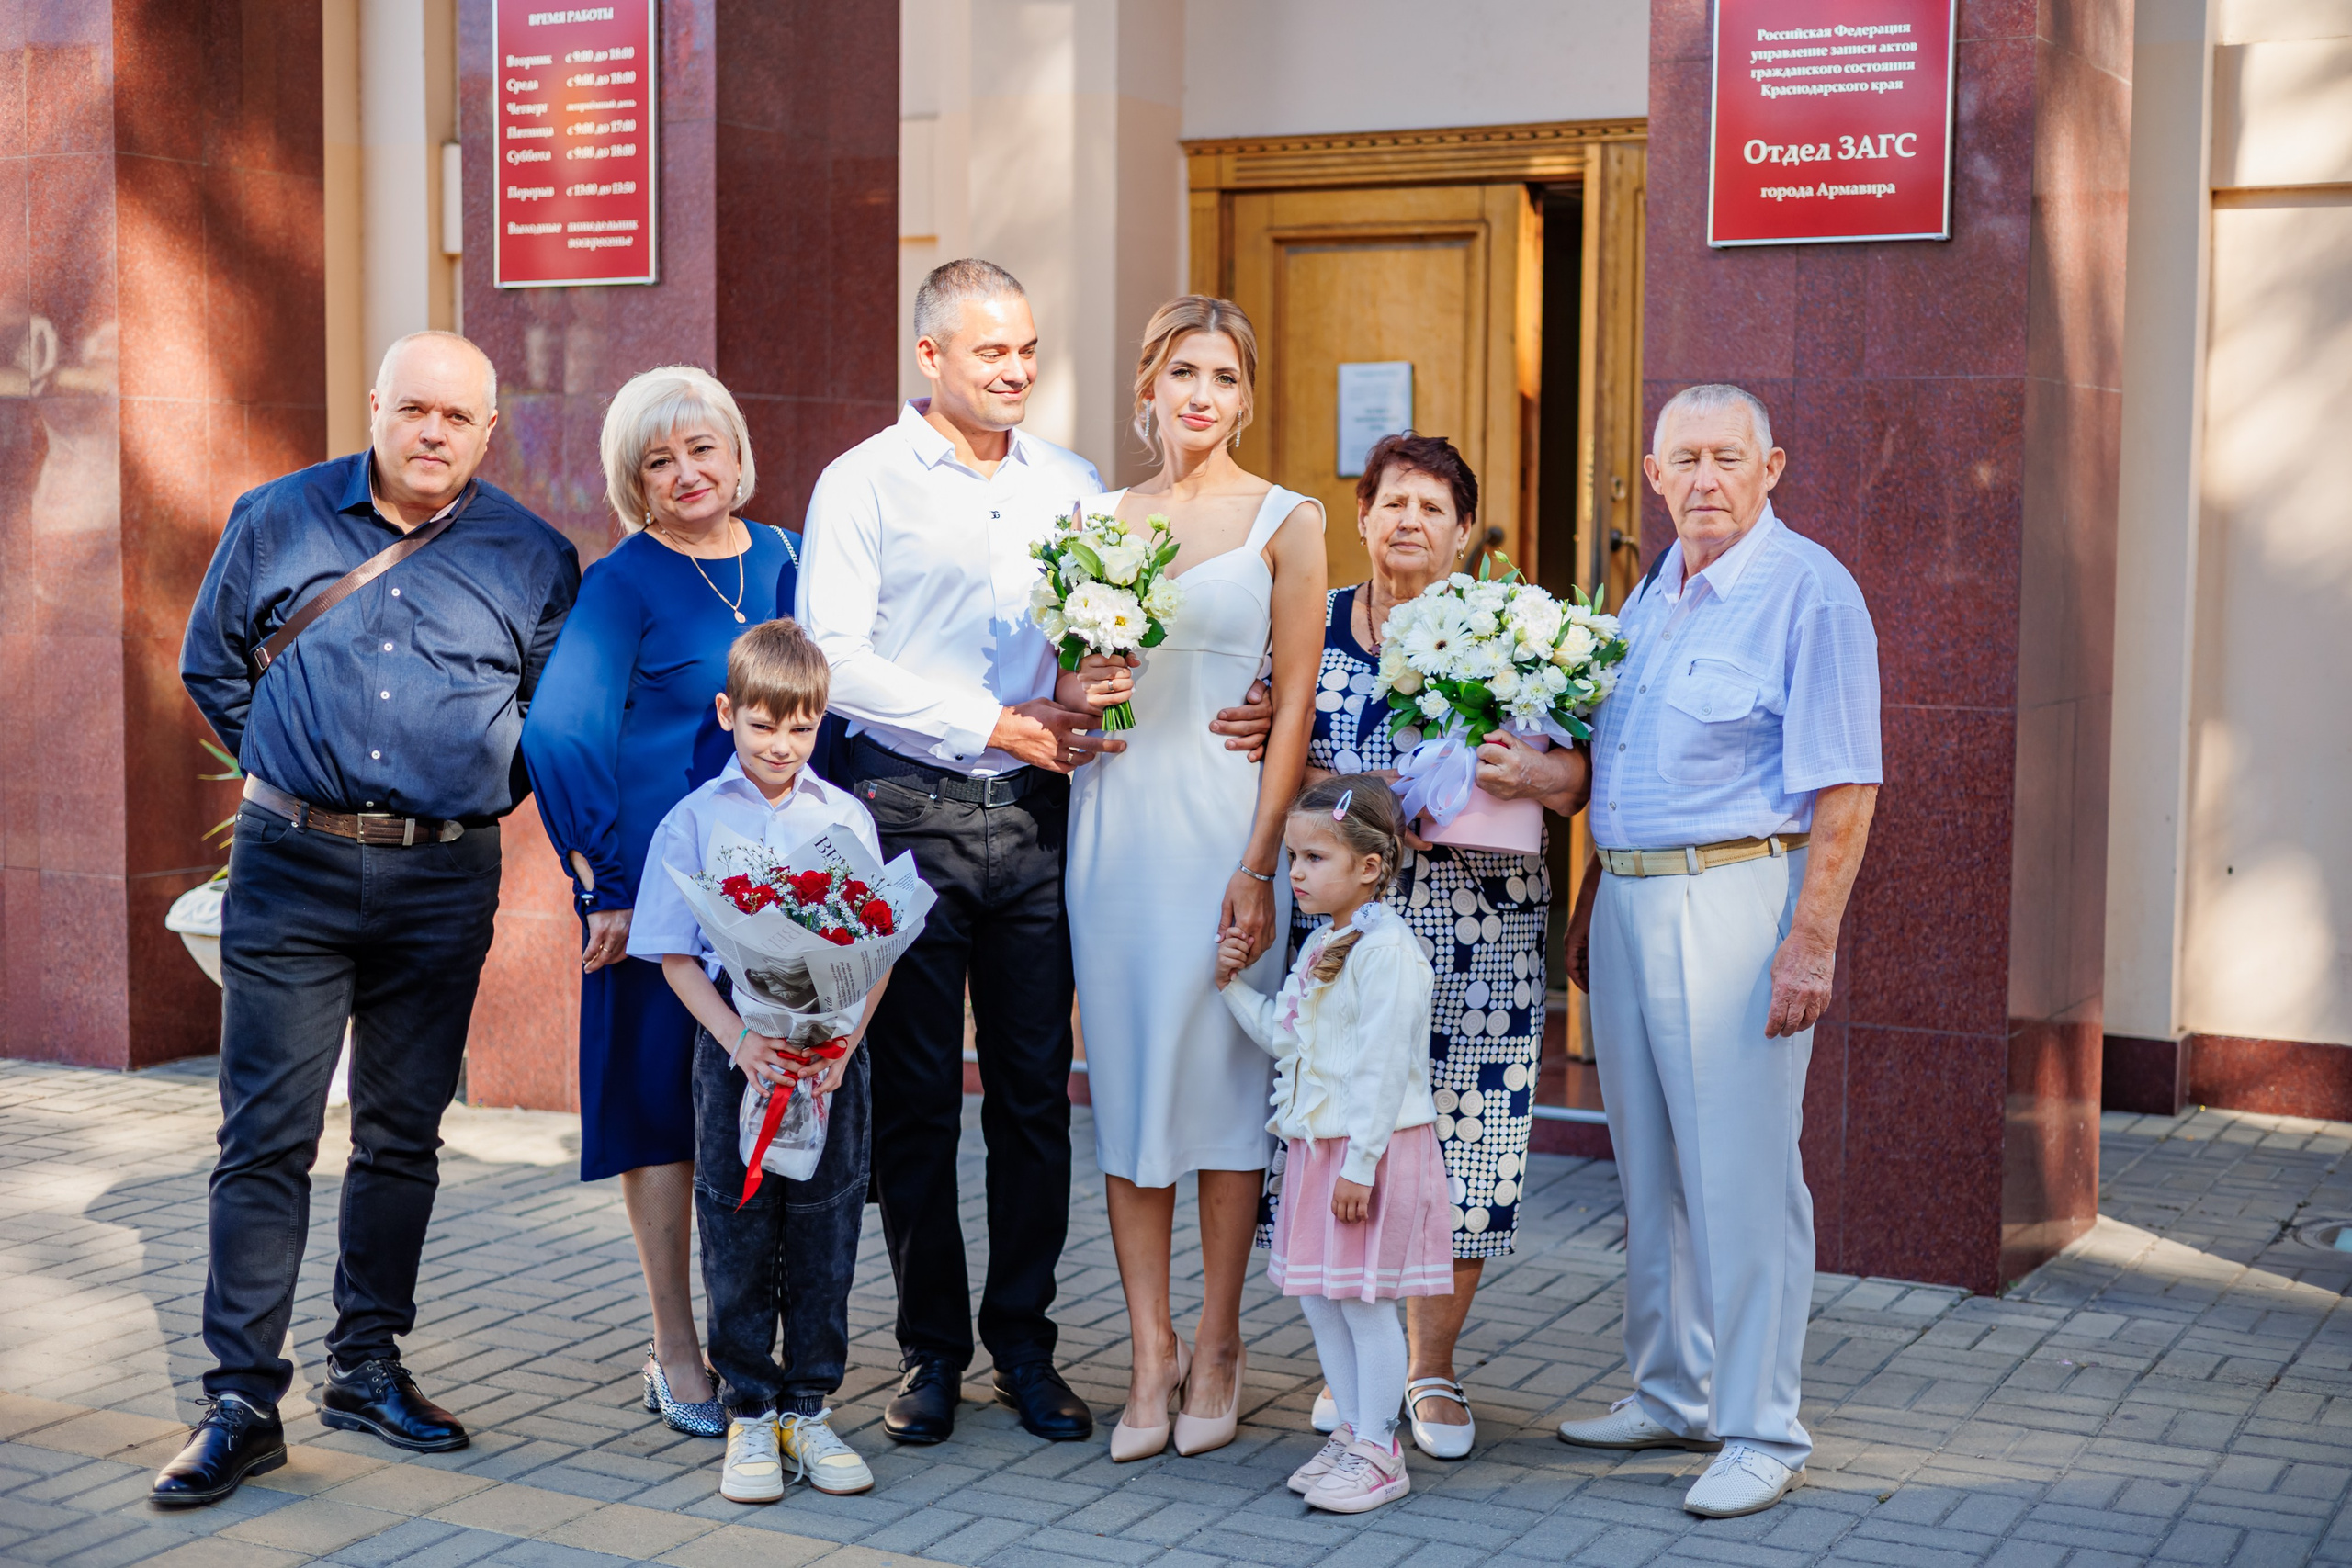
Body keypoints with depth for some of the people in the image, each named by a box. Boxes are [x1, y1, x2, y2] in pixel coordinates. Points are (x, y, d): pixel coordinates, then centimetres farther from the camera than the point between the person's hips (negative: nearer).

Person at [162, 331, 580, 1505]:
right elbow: (210, 666, 15)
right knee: (266, 1137, -4)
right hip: (290, 868, -1)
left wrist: (473, 793, 6)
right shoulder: (277, 520, 5)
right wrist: (294, 768, 10)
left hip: (443, 882, 1)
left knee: (401, 1136, 10)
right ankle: (242, 1401, 0)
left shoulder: (533, 558, 4)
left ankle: (367, 1365, 23)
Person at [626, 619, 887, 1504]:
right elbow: (676, 957, -1)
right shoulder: (695, 821, 2)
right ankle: (751, 1413, 16)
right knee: (736, 1233, 4)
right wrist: (740, 1042, -15)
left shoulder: (846, 819, 6)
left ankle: (810, 1407, 18)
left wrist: (843, 1043, -11)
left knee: (825, 1233, 6)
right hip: (734, 1049, -1)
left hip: (832, 1053, 1)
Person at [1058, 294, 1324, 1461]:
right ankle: (1150, 1352, 12)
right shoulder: (1099, 517, 11)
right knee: (1125, 1077, 4)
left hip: (1223, 821, -3)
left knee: (1220, 1072, 1)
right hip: (1115, 817, 3)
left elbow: (1294, 703, -4)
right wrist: (1077, 693, -7)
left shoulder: (1285, 522, 0)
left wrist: (1259, 862, -12)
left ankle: (1216, 1346, 13)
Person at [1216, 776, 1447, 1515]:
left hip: (1374, 1149, -9)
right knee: (1318, 1297, 13)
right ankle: (1354, 1432, 25)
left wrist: (1360, 1165, -22)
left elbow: (1383, 1066, -21)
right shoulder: (1324, 943, 13)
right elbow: (1283, 1034, 18)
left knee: (1364, 1300, -2)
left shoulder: (1386, 949, -18)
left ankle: (1377, 1453, 9)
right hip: (1318, 1147, 9)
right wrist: (1234, 984, 8)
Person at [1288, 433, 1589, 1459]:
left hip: (1481, 927, -1)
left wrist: (1535, 775, -19)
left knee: (1461, 1142, 1)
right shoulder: (1317, 629, 8)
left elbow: (1578, 777, 3)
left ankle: (1433, 1368, 16)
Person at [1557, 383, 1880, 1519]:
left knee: (1740, 1172, -5)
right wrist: (1595, 909, 18)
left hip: (1735, 900, -8)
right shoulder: (1651, 593, 15)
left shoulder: (1809, 591, -10)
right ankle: (1672, 1396, 26)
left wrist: (1810, 943, -19)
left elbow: (1845, 792, -14)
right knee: (1650, 1169, 14)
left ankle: (1762, 1432, 3)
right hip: (1628, 900, 8)